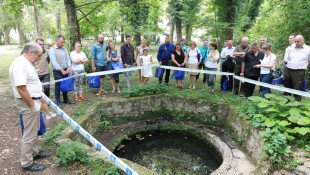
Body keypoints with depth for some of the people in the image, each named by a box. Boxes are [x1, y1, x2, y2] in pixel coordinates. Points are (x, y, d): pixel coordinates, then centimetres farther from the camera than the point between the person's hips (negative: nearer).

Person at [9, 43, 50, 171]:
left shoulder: (26, 63, 10)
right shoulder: (20, 64, -23)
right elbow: (21, 88, -29)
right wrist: (32, 105, -21)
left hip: (33, 101, 10)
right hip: (28, 104, -10)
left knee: (34, 130, 22)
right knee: (29, 134, 1)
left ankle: (35, 152, 39)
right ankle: (26, 163, 16)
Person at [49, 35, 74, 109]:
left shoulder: (64, 49, 9)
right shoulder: (52, 50, -9)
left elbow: (68, 58, 7)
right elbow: (54, 62, -15)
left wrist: (68, 68, -7)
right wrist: (61, 70, -19)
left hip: (65, 70, 5)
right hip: (57, 71, -5)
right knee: (58, 86, 3)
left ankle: (66, 99, 28)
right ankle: (58, 101, 14)